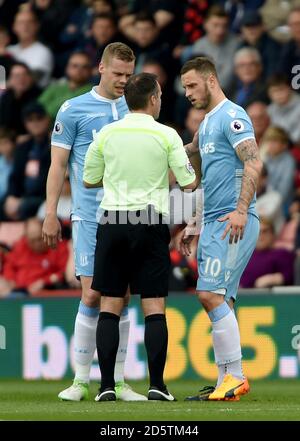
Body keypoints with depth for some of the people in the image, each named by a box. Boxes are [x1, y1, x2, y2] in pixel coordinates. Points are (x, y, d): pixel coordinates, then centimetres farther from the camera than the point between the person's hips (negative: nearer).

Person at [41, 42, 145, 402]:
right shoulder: (73, 110, 1)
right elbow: (58, 164, 1)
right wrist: (51, 215, -5)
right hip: (91, 217, -3)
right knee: (92, 296, -7)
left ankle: (117, 382, 8)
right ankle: (80, 380, 1)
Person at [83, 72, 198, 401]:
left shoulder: (106, 134, 3)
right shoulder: (166, 135, -3)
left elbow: (89, 180, 13)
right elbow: (189, 182, -2)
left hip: (112, 223, 2)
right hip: (151, 223, -2)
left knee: (110, 306, 4)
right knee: (154, 308, 1)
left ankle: (107, 385, -1)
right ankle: (157, 384, -4)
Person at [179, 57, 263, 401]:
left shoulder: (231, 116, -8)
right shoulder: (207, 123, 22)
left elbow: (253, 163, -19)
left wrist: (241, 210, -28)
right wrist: (195, 226, 27)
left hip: (233, 224, -10)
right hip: (214, 223, 10)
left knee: (212, 295, -16)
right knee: (216, 301, 6)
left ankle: (235, 376, -13)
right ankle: (225, 382, 8)